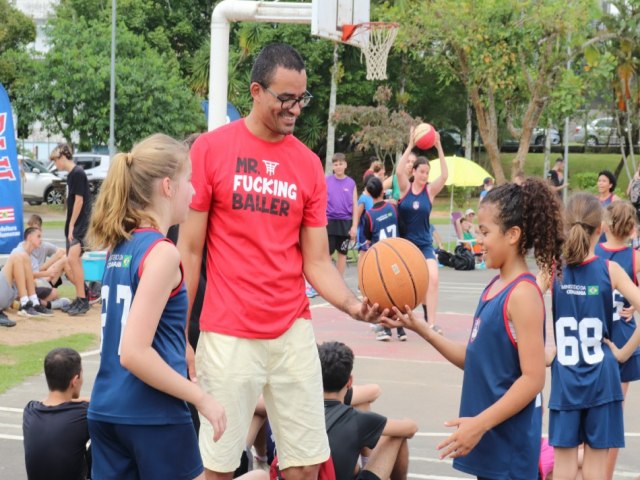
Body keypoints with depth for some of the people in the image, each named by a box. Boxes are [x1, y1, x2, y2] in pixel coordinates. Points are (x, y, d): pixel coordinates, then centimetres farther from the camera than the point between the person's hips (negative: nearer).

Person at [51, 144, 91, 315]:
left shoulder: (78, 173, -14)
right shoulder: (71, 174, 14)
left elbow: (79, 200, -17)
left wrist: (71, 226, -16)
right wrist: (70, 226, 14)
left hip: (79, 224, -10)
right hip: (73, 224, 10)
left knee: (73, 259, -18)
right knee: (75, 260, 13)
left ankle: (82, 300, -17)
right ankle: (80, 299, 21)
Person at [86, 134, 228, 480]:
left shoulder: (119, 247, 9)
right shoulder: (161, 253, -15)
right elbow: (134, 352, -21)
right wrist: (202, 398, -14)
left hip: (107, 409, 7)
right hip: (152, 415, -7)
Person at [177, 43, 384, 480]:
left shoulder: (309, 164, 6)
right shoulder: (211, 148, -4)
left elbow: (317, 262, 6)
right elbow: (189, 249, -1)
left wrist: (353, 305, -13)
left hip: (294, 332, 3)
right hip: (228, 334, -3)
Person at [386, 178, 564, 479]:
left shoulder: (522, 294, -17)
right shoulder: (495, 287, 10)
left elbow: (533, 378, -20)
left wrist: (480, 423, -21)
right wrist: (420, 329, 4)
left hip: (509, 443, -9)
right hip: (489, 439, 9)